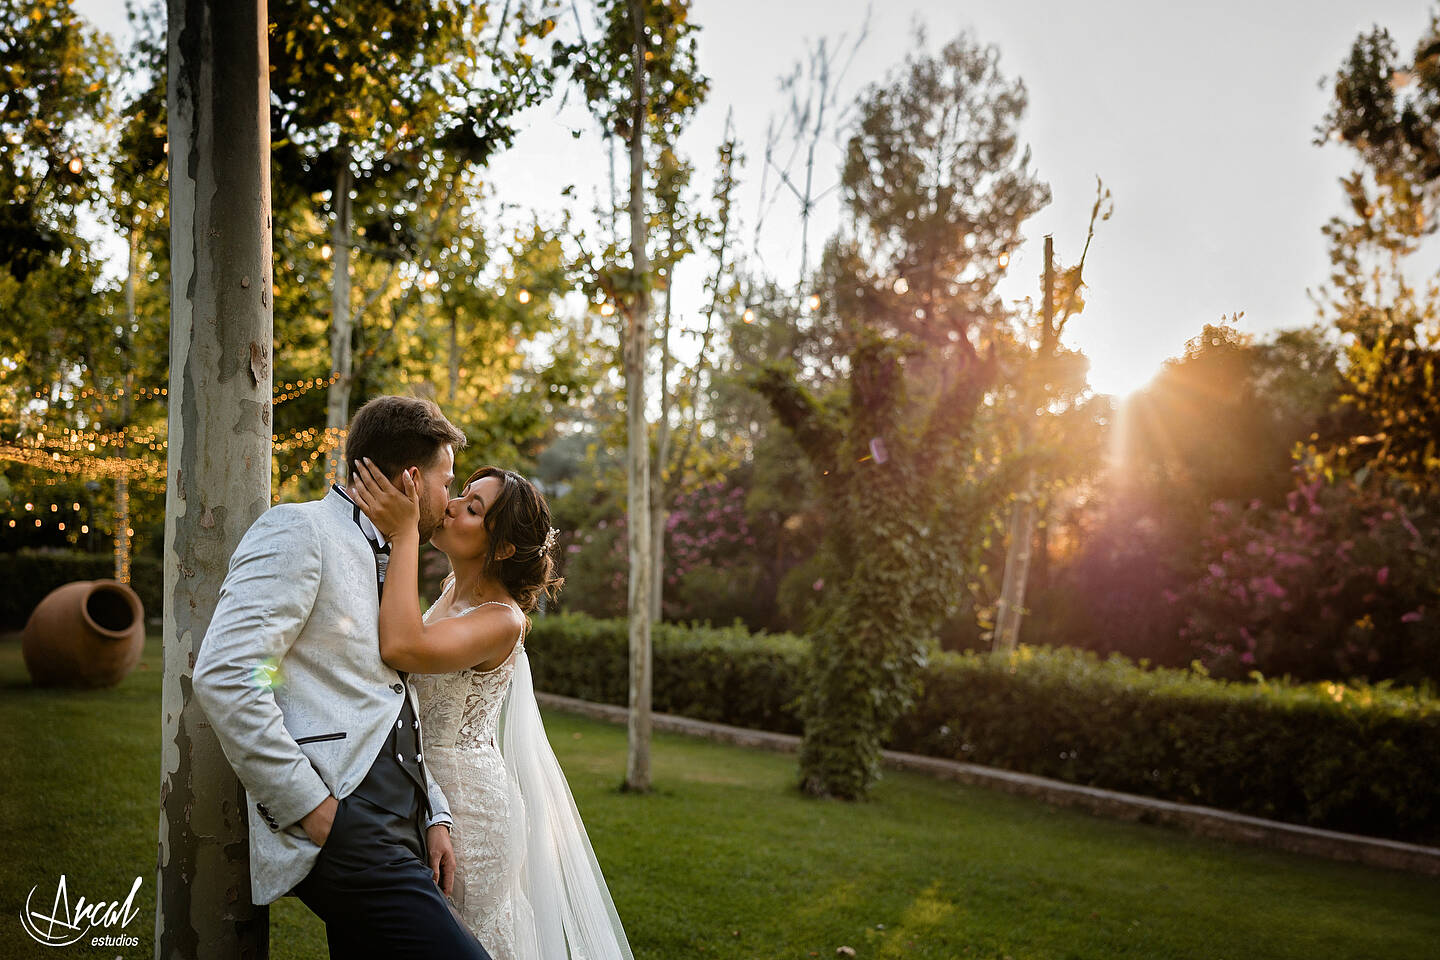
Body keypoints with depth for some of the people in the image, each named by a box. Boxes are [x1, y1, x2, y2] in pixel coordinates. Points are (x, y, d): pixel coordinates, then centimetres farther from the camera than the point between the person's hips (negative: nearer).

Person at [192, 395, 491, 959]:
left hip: (397, 832, 9)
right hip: (342, 828, -9)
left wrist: (433, 817, 12)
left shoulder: (381, 565, 24)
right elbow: (223, 676, -16)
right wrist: (311, 807, -16)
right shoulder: (297, 531, -4)